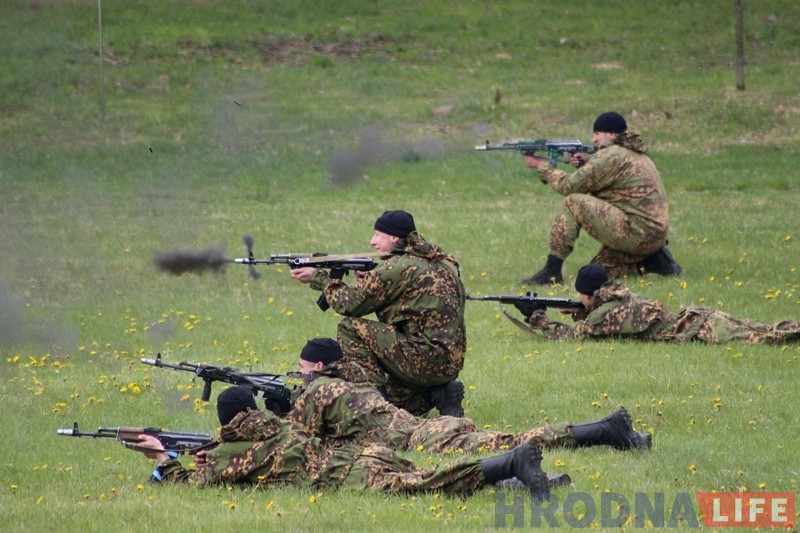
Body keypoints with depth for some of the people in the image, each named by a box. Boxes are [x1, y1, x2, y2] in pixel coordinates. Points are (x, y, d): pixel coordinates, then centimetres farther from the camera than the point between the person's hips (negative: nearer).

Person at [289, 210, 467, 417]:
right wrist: (370, 282, 13)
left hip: (425, 359, -9)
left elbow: (350, 303, -5)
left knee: (350, 328, -8)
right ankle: (439, 394, 9)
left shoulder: (399, 267, -12)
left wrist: (319, 278, 8)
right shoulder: (441, 262, 15)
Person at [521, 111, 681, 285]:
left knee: (573, 203, -12)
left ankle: (551, 270, -11)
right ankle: (655, 262, 11)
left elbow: (569, 186, -9)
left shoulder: (612, 155, -11)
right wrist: (586, 165, 9)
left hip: (636, 230, -10)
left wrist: (542, 166, 5)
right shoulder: (635, 154, 20)